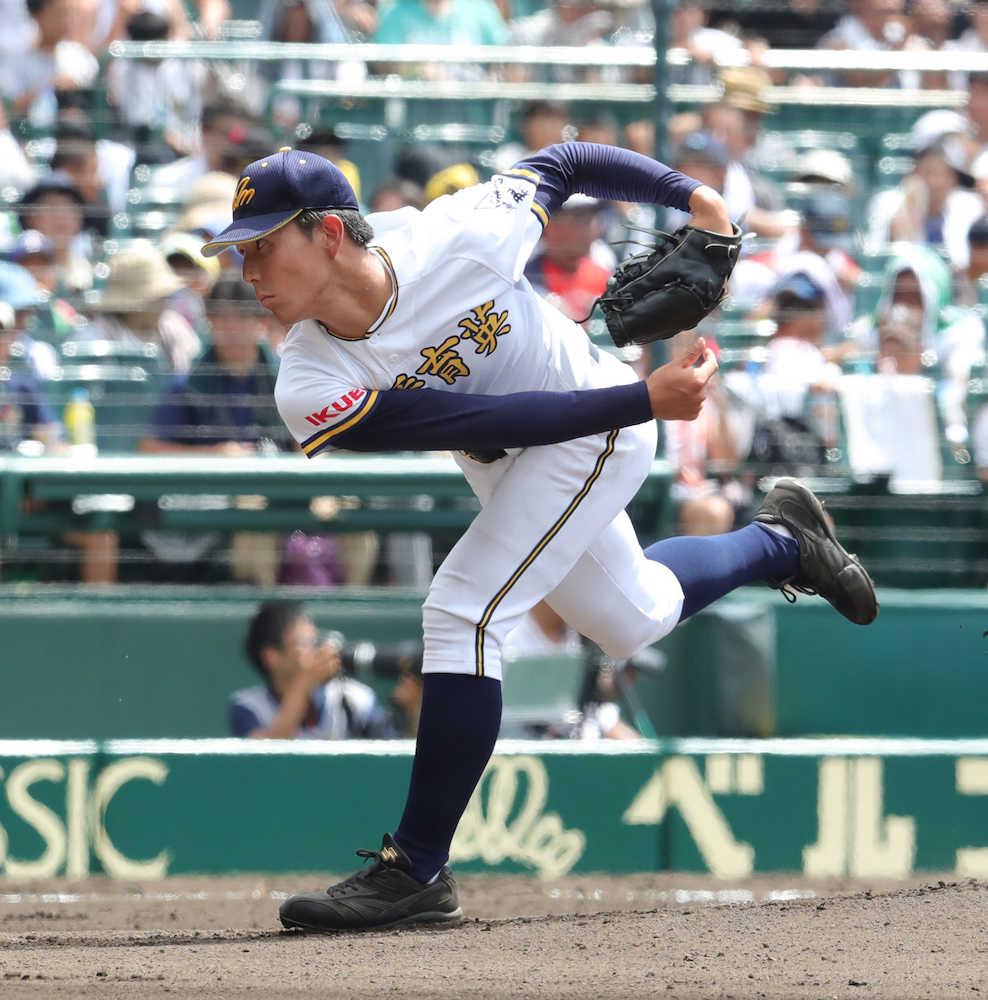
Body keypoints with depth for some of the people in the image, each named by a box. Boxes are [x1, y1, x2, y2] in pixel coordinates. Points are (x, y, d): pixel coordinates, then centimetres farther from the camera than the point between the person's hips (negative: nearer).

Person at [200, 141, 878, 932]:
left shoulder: (458, 238, -33)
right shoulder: (314, 391, -28)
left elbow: (562, 164, -12)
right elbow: (489, 421, -31)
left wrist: (691, 195, -14)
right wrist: (646, 400, -36)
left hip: (600, 433, -5)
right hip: (505, 469, 5)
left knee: (463, 613, -19)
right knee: (634, 618, 23)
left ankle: (417, 872, -12)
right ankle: (781, 541, 53)